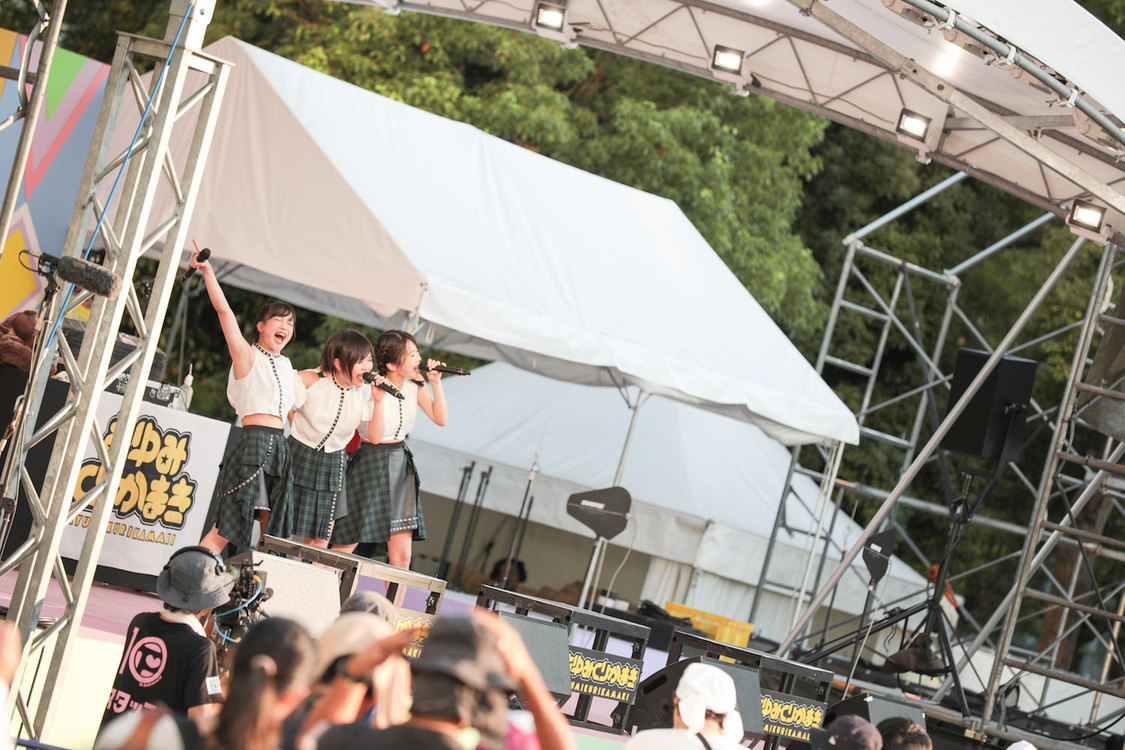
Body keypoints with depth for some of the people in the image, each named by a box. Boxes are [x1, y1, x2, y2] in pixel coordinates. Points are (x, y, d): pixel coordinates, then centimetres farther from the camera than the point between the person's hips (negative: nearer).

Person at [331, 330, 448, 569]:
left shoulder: (415, 385, 3)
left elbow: (441, 419, 0)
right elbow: (375, 437, -20)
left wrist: (435, 383, -8)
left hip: (401, 466, 6)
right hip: (371, 465, -6)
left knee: (401, 557, 1)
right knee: (345, 545, -5)